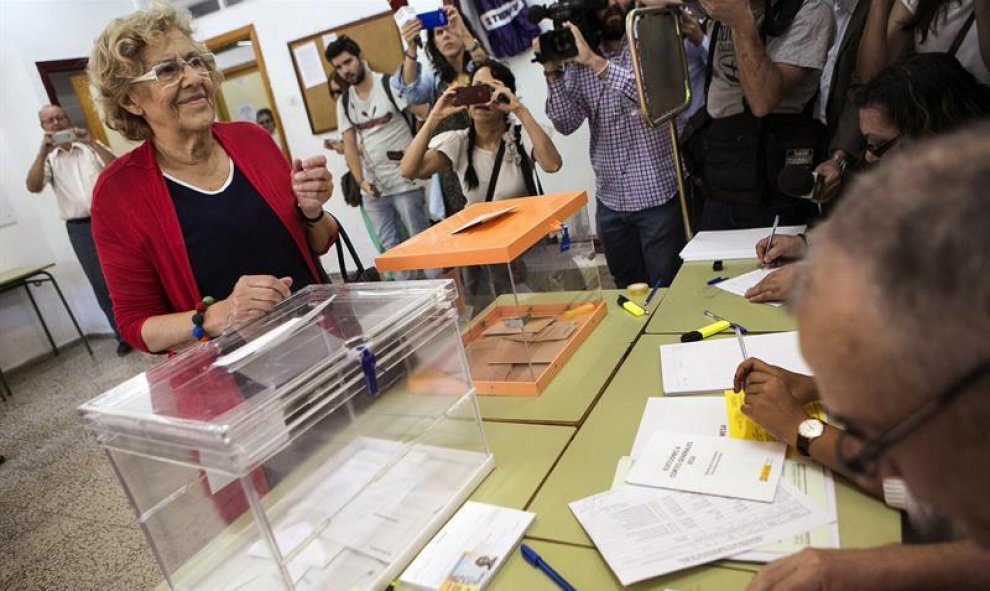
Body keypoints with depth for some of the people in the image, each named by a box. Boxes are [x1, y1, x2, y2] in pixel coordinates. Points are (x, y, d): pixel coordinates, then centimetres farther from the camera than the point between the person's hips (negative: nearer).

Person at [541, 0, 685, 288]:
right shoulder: (577, 61, 6)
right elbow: (567, 123, -1)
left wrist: (596, 62, -24)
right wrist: (552, 72, -13)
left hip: (658, 198, -3)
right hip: (610, 203, 4)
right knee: (629, 292, 16)